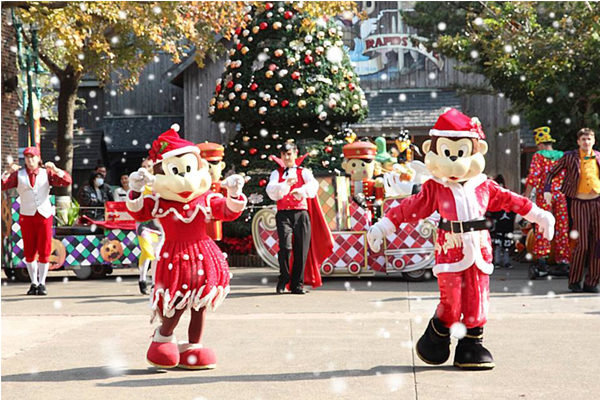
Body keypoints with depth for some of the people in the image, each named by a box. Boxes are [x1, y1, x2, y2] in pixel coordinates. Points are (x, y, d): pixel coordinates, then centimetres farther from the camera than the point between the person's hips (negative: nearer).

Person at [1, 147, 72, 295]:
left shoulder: (46, 173, 5)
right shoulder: (18, 175, 6)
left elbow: (67, 181, -4)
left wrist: (55, 169, -18)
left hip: (44, 215, -1)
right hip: (27, 216, 1)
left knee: (44, 251, -2)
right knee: (29, 252, 4)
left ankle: (42, 283, 7)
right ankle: (34, 283, 15)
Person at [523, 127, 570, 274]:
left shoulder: (538, 156, -1)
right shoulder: (563, 156, 11)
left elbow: (533, 177, -11)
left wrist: (526, 196, -12)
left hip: (544, 195, -3)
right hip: (562, 195, 3)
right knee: (562, 228, 8)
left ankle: (541, 257, -9)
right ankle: (563, 260, 9)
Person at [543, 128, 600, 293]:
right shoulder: (570, 157, 1)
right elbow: (552, 172, 9)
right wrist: (547, 190, -4)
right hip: (580, 203, -3)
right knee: (583, 244, -8)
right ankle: (574, 281, 6)